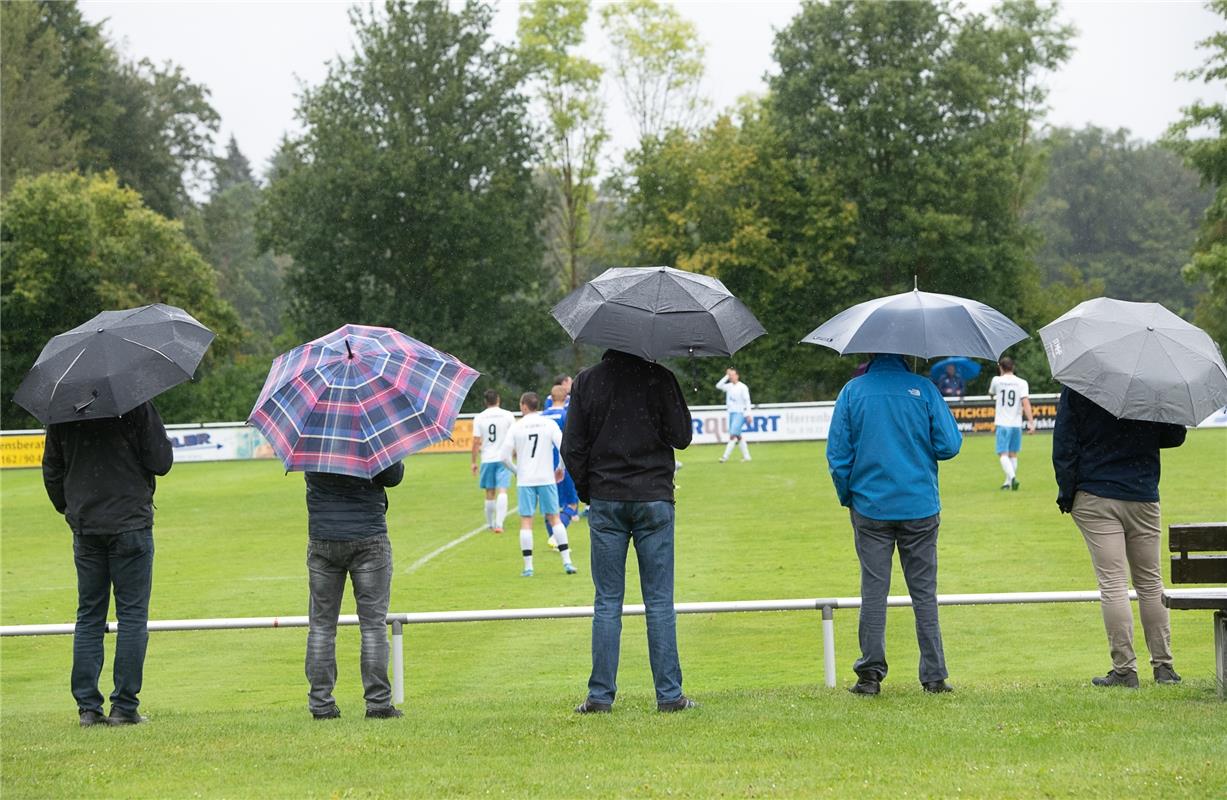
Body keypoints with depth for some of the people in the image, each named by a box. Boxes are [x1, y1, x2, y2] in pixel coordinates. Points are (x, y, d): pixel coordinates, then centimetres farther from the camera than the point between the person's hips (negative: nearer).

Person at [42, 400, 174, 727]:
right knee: (132, 615, 2)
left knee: (88, 617, 10)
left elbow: (51, 470, 11)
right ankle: (125, 706, -1)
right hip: (130, 523, -4)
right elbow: (161, 463, -8)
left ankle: (87, 707, 6)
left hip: (84, 526, 4)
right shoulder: (136, 406, -10)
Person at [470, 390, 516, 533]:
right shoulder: (508, 415, -3)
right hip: (503, 458, -1)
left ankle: (490, 523, 24)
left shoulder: (479, 418, -1)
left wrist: (473, 462, 6)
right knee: (502, 491, -7)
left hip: (487, 459, 1)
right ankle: (499, 523, -20)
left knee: (490, 493, 13)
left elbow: (476, 442, -1)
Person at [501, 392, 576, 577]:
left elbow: (505, 456, -4)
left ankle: (528, 566, -2)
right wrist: (560, 469, 8)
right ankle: (567, 562, 3)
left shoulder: (516, 427, -1)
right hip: (547, 478, 1)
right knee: (554, 518, 8)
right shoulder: (549, 424, 0)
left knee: (526, 521, 2)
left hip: (525, 480, -1)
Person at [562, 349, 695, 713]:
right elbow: (682, 437, -3)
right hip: (654, 498, -1)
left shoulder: (586, 381, -1)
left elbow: (572, 447, -1)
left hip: (605, 501, 1)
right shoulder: (659, 378, -6)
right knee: (660, 602, 3)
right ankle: (669, 694, 2)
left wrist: (586, 491, 11)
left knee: (607, 602, 6)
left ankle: (600, 695, 3)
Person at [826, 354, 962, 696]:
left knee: (873, 591, 6)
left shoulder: (852, 391, 0)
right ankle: (934, 675, 6)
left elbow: (837, 453, -1)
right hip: (920, 508, 0)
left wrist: (847, 497, 12)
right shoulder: (923, 389, -4)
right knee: (924, 591, 6)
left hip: (870, 508, 0)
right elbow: (949, 445, -4)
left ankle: (870, 674, 3)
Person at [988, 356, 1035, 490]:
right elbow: (1025, 402, -12)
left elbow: (991, 393, 22)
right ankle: (1008, 482, 20)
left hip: (1002, 424, -2)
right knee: (1013, 454, 16)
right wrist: (1031, 422, -14)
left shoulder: (997, 380, 0)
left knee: (1003, 454, -6)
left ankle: (1012, 476, -29)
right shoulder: (1021, 383, -1)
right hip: (1016, 424, 2)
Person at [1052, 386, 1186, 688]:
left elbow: (1064, 443, -6)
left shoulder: (1076, 385, -5)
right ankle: (1163, 666, 12)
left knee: (1112, 583, -4)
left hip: (1095, 497, -2)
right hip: (1143, 497, 2)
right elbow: (1175, 436, 9)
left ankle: (1124, 669, -7)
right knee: (1150, 582, 12)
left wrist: (1066, 492, 1)